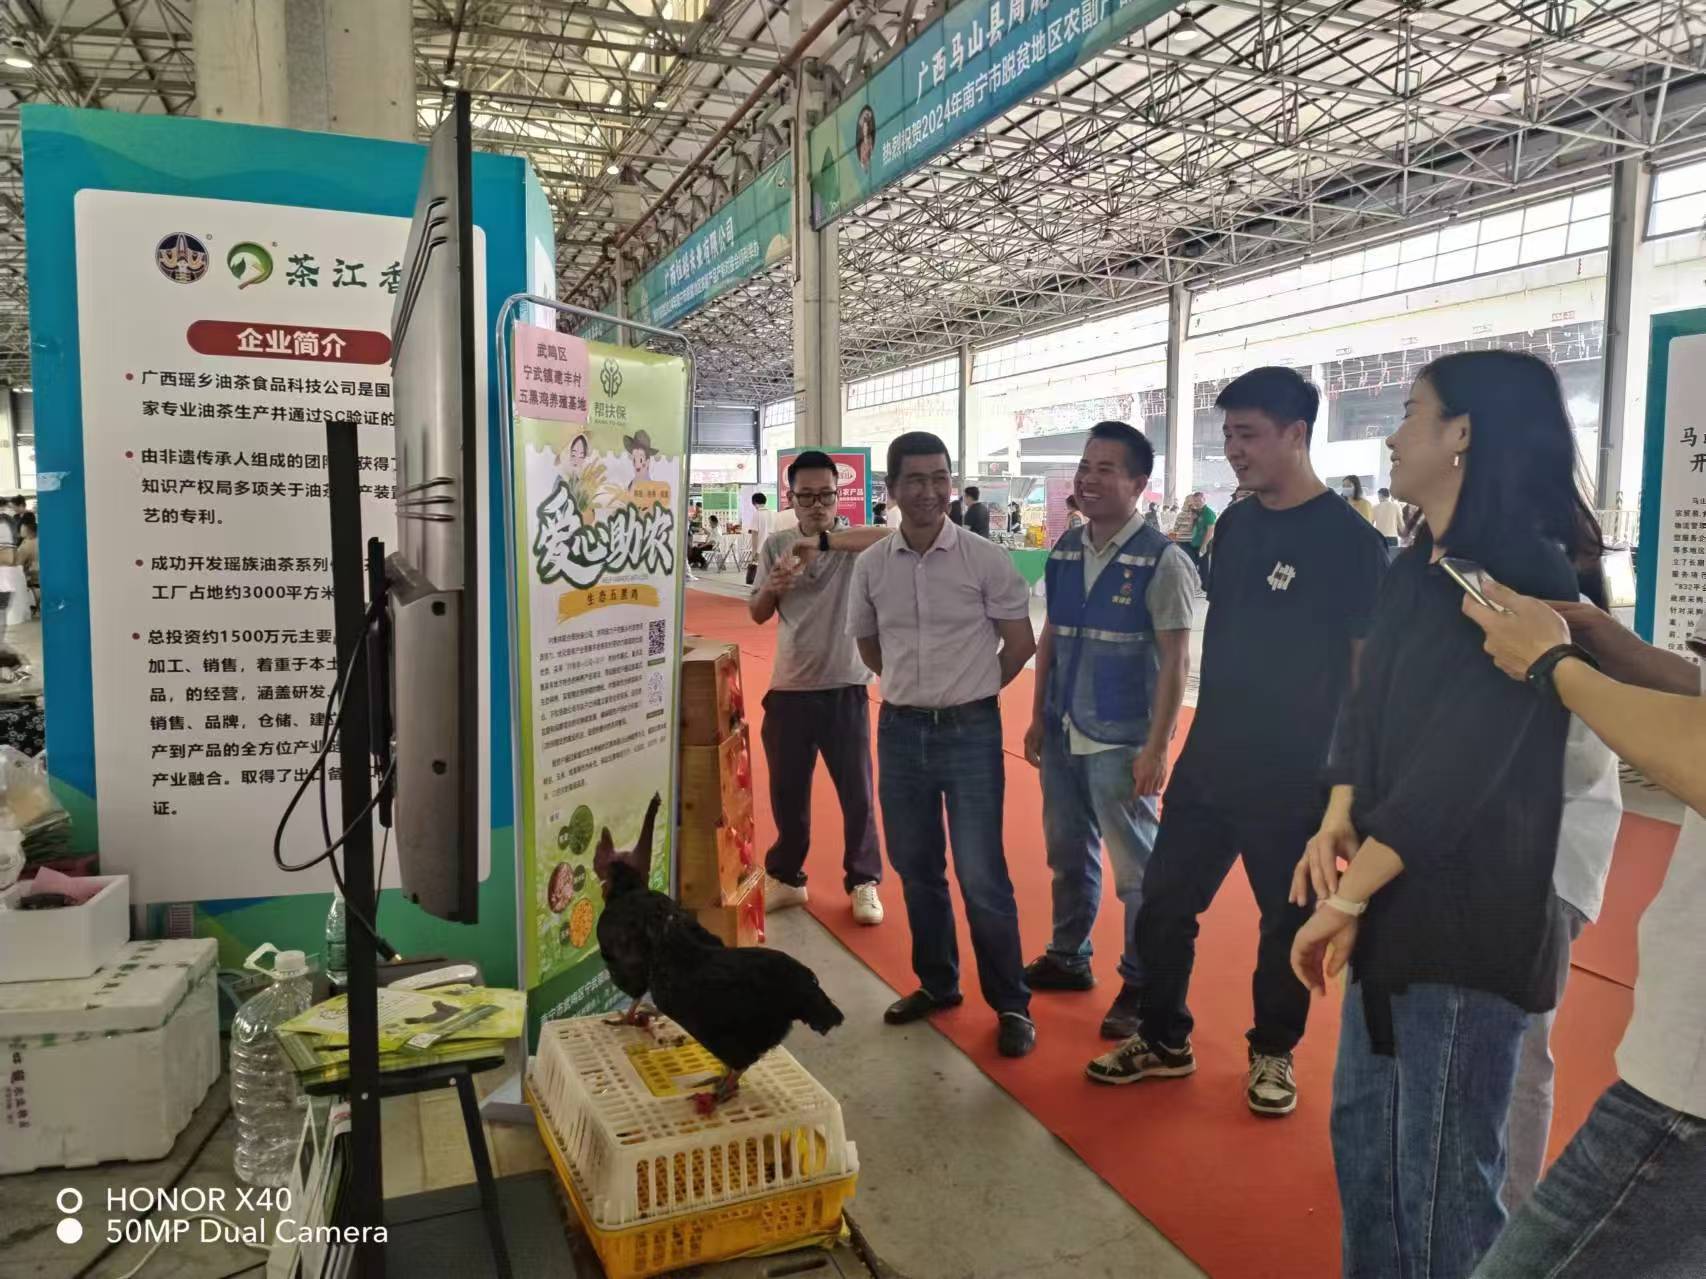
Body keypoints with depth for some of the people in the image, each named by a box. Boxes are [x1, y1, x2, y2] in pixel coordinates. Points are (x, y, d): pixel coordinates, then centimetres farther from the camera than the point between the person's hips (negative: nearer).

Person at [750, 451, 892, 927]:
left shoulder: (852, 545, -4)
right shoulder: (775, 546, 4)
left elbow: (891, 537, -27)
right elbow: (757, 615, 6)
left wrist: (824, 541, -32)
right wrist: (771, 588, -16)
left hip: (845, 689, -2)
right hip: (789, 689, 2)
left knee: (857, 792, 7)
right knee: (786, 791, 14)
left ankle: (863, 882, 24)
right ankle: (785, 877, 32)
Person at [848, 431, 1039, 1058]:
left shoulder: (985, 559, -8)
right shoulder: (871, 565, 1)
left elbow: (1020, 644, -1)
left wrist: (967, 694, 6)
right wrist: (916, 688, 12)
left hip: (970, 731, -4)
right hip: (900, 730, 4)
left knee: (982, 876, 0)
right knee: (915, 868, 15)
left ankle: (1011, 1004, 16)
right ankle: (936, 983, 33)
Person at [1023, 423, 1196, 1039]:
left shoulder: (1161, 560, -11)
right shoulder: (1064, 550, 6)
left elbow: (1175, 660, -12)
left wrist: (1157, 746, -15)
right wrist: (1038, 717, 11)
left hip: (1120, 741, -6)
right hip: (1063, 733, 6)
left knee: (1135, 868, 5)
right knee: (1067, 854, 19)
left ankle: (1141, 986, 23)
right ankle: (1068, 957, 38)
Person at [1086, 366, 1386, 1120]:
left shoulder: (1349, 540, -13)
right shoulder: (1235, 523, 6)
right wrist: (1207, 730, 14)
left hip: (1294, 778, -6)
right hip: (1207, 763, 6)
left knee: (1287, 923, 12)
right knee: (1163, 907, 10)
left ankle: (1272, 1053, 33)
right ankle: (1164, 1040, 29)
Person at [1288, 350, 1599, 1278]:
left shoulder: (1525, 579, -19)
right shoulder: (1417, 570, 9)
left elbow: (1457, 767, -23)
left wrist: (1347, 898, -19)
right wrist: (1336, 823, -7)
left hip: (1468, 920, -8)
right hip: (1398, 903, 9)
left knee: (1442, 1170, 6)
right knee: (1362, 1128, 21)